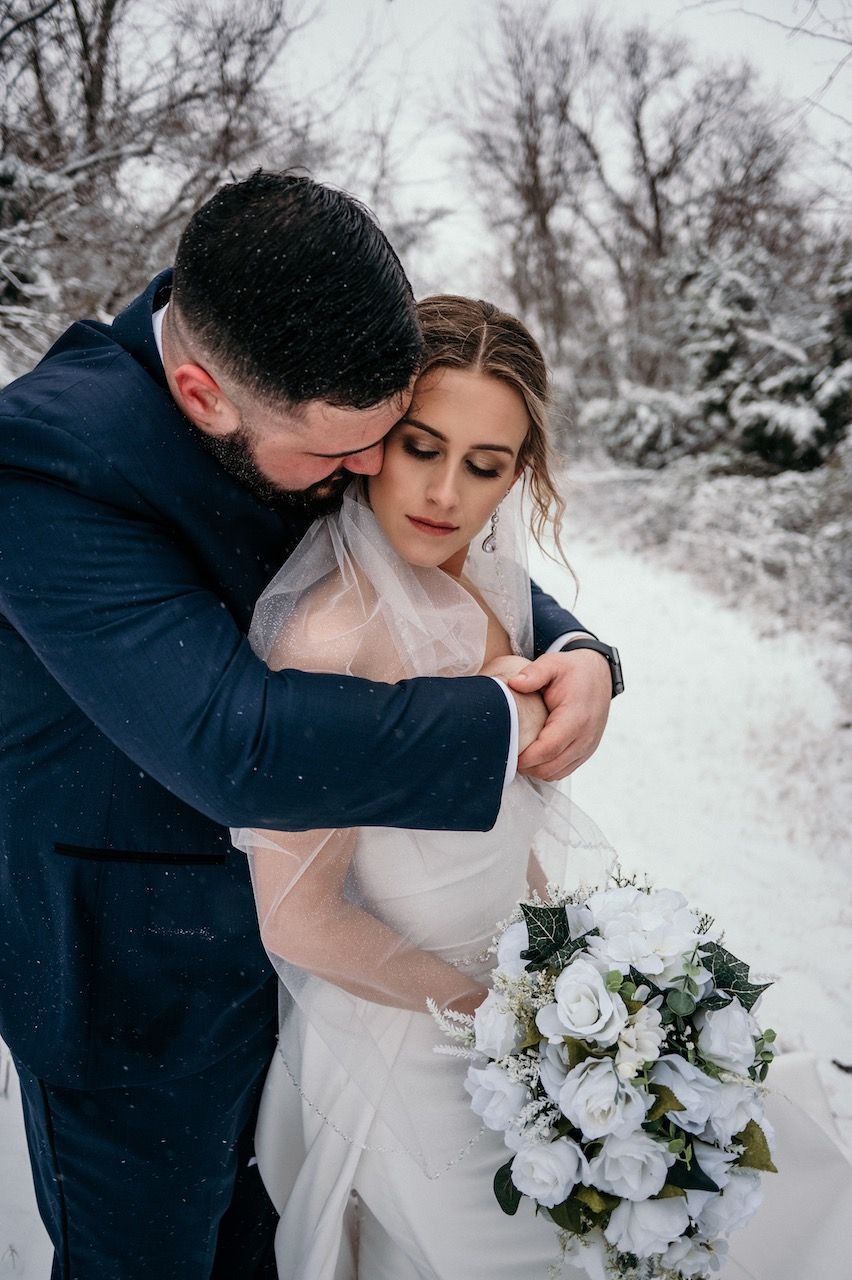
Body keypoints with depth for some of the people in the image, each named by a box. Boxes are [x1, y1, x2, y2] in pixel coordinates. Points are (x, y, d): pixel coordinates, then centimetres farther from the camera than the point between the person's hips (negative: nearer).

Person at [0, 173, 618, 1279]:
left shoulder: (314, 397, -12)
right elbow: (234, 746, -40)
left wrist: (573, 650, -18)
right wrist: (506, 722, -29)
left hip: (289, 929, 6)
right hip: (134, 980, -5)